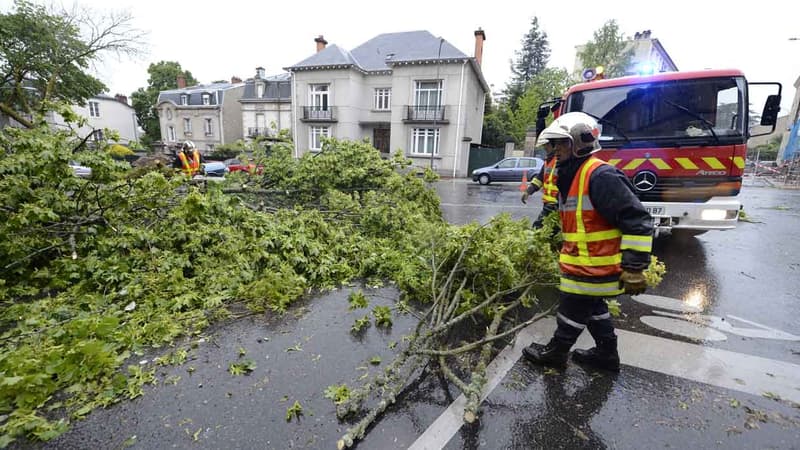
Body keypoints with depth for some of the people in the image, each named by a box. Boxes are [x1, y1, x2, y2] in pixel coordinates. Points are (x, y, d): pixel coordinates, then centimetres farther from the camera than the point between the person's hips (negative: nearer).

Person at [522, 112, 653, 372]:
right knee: (593, 307, 23)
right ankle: (607, 353, 41)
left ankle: (555, 353, 27)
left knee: (572, 310, 7)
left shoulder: (601, 176, -22)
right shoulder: (569, 176, 10)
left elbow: (637, 221, -24)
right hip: (581, 262, 10)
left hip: (594, 267, -10)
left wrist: (634, 266, -24)